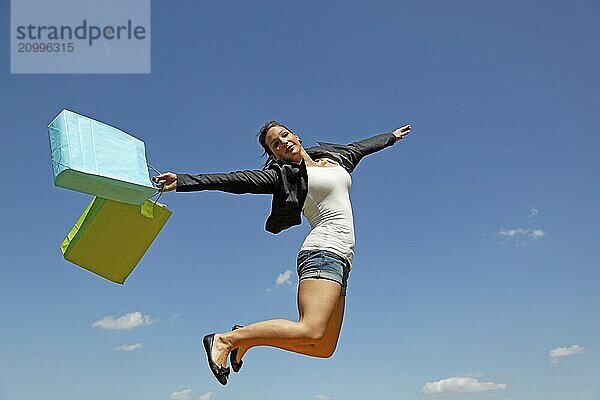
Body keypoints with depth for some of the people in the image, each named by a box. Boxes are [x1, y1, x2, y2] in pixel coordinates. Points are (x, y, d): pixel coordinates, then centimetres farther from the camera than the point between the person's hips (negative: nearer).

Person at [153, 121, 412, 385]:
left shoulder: (335, 157, 22)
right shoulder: (285, 174, 2)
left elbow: (359, 147, 40)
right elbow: (238, 180, -8)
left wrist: (392, 136, 57)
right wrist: (183, 181, -17)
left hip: (340, 261, 7)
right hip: (323, 253, -7)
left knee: (324, 348, 0)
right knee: (310, 331, -26)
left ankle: (248, 338, 9)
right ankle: (225, 340, -18)